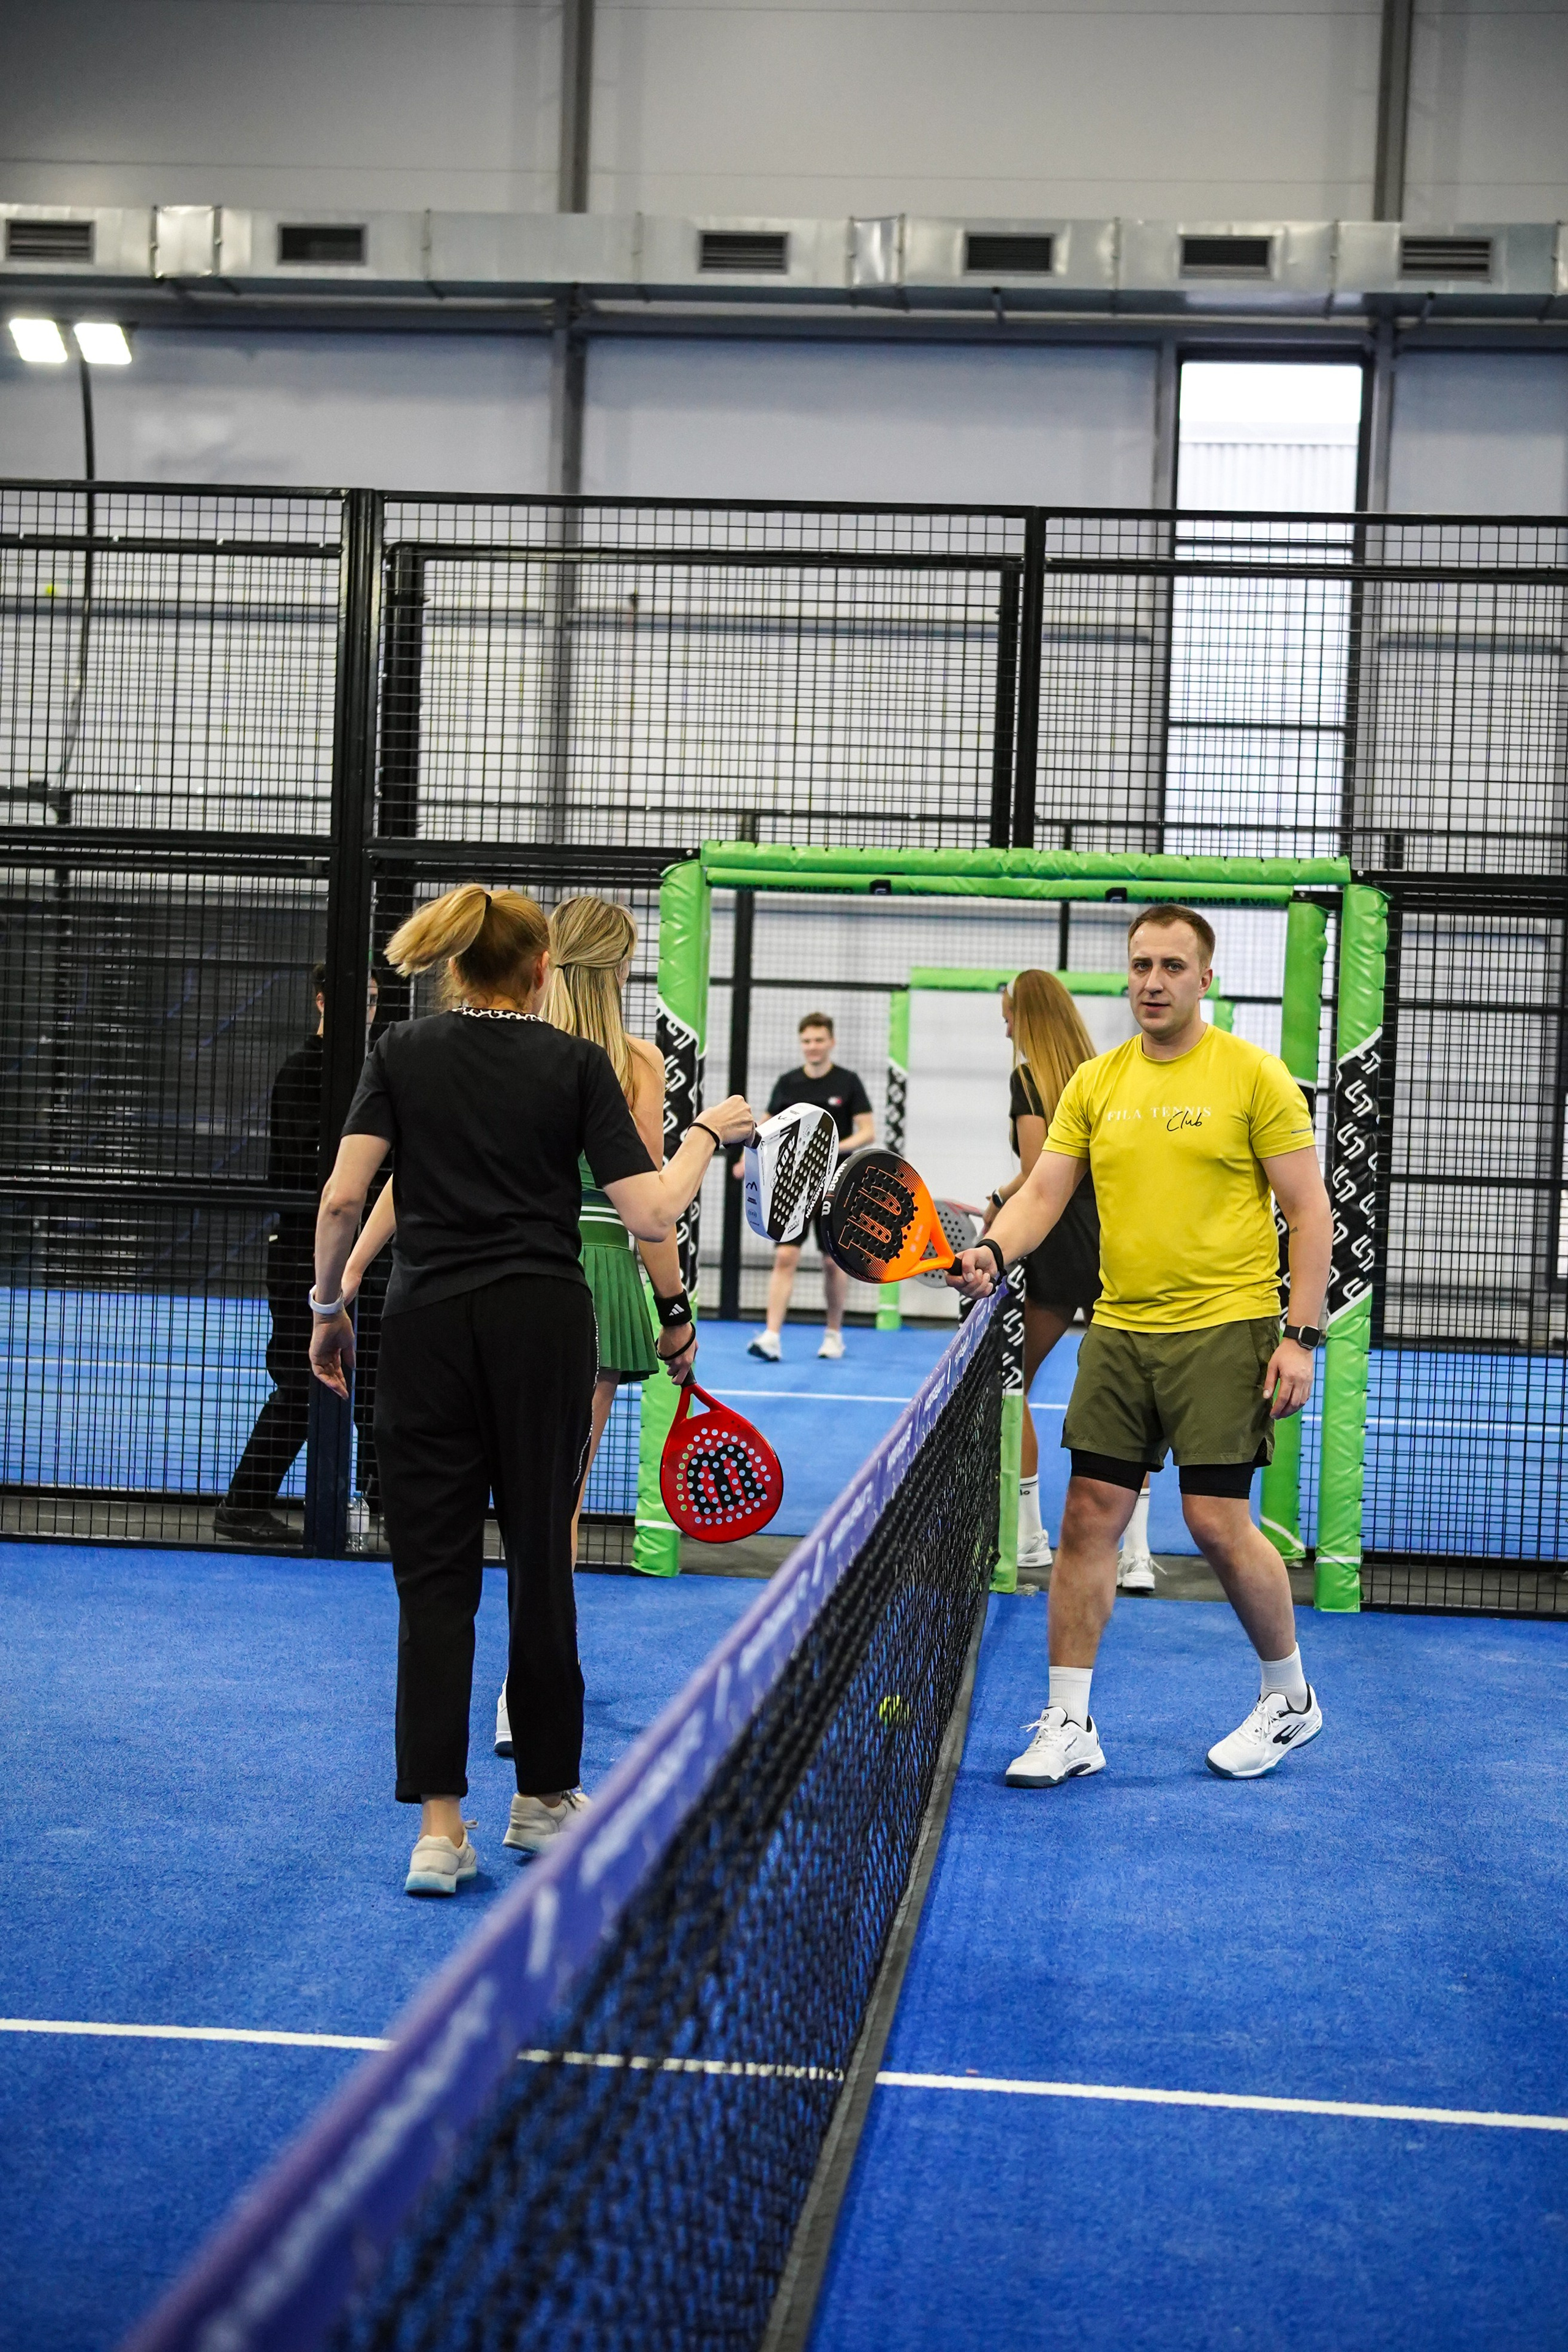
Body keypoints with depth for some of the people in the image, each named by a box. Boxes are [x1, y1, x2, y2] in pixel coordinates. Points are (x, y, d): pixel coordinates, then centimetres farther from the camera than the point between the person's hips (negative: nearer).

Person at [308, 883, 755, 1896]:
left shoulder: (403, 1053, 5)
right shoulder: (577, 1063, 1)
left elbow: (343, 1197, -4)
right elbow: (651, 1214, -6)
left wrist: (328, 1305, 8)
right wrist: (707, 1136, 10)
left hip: (426, 1324, 1)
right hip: (544, 1325, -1)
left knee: (434, 1571, 4)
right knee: (542, 1558, 12)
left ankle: (441, 1825, -1)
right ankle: (544, 1796, 25)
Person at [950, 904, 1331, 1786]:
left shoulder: (1254, 1075, -4)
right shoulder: (1095, 1083, 9)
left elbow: (1309, 1208, -4)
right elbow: (1044, 1193, 6)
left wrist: (1302, 1335, -11)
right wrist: (994, 1251, -15)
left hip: (1225, 1329, -4)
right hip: (1118, 1332, 5)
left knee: (1219, 1521, -6)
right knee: (1089, 1517, 2)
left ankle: (1290, 1699, 18)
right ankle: (1069, 1725, 10)